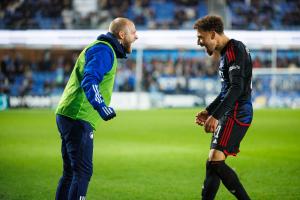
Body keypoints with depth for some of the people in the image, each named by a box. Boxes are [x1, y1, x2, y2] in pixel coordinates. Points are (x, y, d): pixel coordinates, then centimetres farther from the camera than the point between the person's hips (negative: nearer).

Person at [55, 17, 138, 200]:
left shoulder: (104, 49, 22)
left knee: (71, 172, 14)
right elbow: (89, 81, -26)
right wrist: (102, 107, -39)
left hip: (68, 116, 11)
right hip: (78, 118, -11)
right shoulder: (104, 50, -11)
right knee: (83, 171, -13)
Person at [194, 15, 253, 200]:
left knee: (216, 161, -18)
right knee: (212, 164, 11)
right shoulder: (226, 53, 19)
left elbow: (236, 88, -24)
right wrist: (209, 111, 29)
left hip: (236, 114, -11)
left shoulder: (234, 50, -13)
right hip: (232, 114, 11)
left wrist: (216, 116, -29)